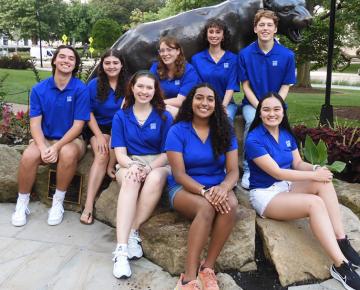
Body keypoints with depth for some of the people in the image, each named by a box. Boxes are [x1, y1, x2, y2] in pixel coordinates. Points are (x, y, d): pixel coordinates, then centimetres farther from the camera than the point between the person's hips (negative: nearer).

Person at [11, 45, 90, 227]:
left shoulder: (81, 89, -10)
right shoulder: (39, 89, -1)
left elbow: (78, 125, -12)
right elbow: (35, 123, -5)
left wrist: (56, 147, -23)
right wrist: (43, 148, -23)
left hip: (71, 139, -2)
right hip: (45, 138, 2)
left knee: (68, 153, -36)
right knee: (29, 156, -29)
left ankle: (58, 202, -16)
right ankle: (22, 204, -6)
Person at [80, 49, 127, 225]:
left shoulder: (127, 85, 2)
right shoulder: (94, 85, 1)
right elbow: (89, 113, 1)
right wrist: (99, 136, -12)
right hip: (98, 126, -1)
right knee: (101, 154, -26)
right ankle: (89, 205, -32)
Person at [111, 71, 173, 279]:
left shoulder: (165, 117, 5)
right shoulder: (121, 116, 7)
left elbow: (166, 153, 0)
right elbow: (120, 152, 0)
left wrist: (148, 167, -20)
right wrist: (133, 166, -23)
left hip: (158, 165, 0)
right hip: (129, 164, 0)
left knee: (155, 179, -37)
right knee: (131, 179, -36)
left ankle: (133, 232, -26)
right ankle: (121, 248, -43)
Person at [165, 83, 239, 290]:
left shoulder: (225, 131, 3)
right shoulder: (178, 131, -6)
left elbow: (233, 171, -3)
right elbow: (179, 174, -12)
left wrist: (222, 188, -27)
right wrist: (205, 192, -28)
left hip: (217, 187, 3)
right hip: (184, 188, -3)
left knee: (230, 205, -32)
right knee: (207, 207, -35)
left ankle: (208, 267, -20)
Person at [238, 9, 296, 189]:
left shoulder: (287, 55, -3)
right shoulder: (245, 54, -3)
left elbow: (285, 87, -1)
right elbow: (245, 86, -1)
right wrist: (260, 107, -15)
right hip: (252, 103, 0)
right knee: (253, 121, -32)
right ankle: (247, 169, -17)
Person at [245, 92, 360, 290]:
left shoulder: (287, 135, 8)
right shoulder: (254, 140, -15)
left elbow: (298, 164, 7)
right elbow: (276, 172, -21)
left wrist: (316, 168, -17)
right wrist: (314, 175, -20)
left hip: (287, 186, 7)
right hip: (265, 194, -7)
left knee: (324, 182, -22)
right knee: (315, 203, -30)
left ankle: (342, 243, -22)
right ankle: (340, 266, -28)